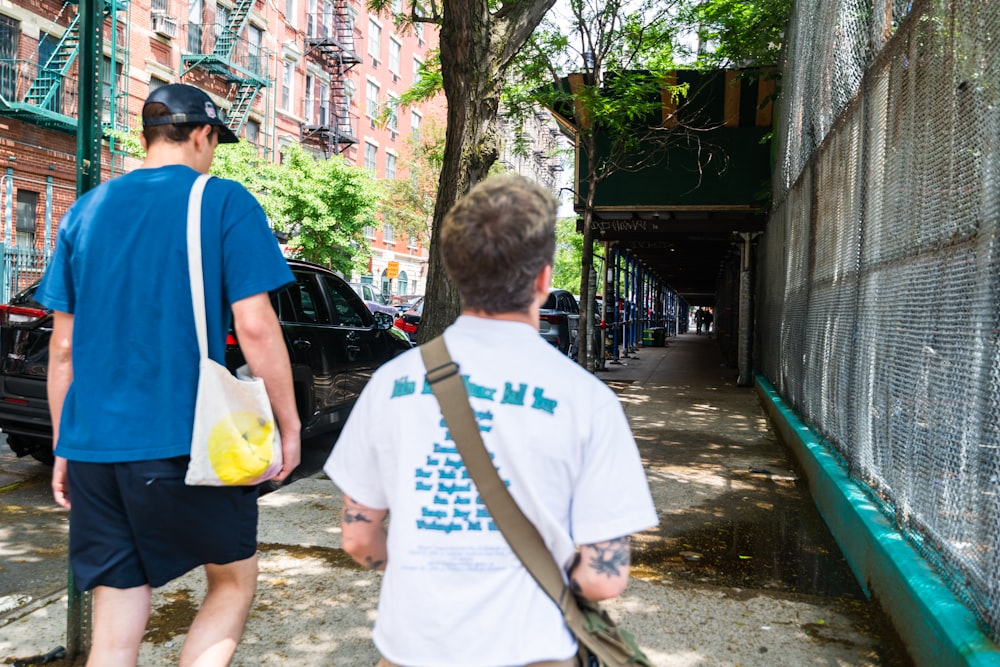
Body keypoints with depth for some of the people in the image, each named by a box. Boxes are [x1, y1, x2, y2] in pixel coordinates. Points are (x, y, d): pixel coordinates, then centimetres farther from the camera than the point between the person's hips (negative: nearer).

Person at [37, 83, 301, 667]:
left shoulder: (87, 210, 11)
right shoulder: (225, 202, -4)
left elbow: (63, 347, 12)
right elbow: (255, 326, -12)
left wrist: (64, 448, 18)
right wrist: (289, 425, -3)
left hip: (93, 445, 5)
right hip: (188, 443, -5)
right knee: (234, 582, 18)